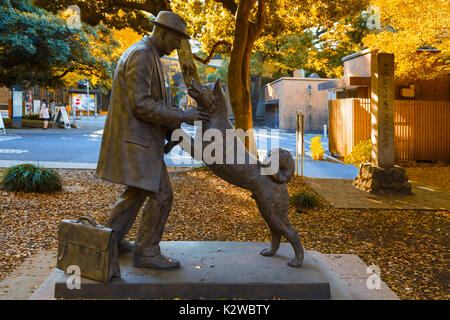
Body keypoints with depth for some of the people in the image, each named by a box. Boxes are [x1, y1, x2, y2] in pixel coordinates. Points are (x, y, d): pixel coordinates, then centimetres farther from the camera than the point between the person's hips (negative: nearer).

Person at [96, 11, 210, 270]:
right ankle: (146, 252, 5)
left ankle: (111, 239, 30)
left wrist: (173, 128, 14)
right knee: (161, 195, -6)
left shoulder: (147, 56, 17)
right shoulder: (141, 55, -17)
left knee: (137, 191, 20)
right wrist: (182, 116, -18)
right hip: (135, 139, -11)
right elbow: (141, 105, -24)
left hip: (139, 137, 11)